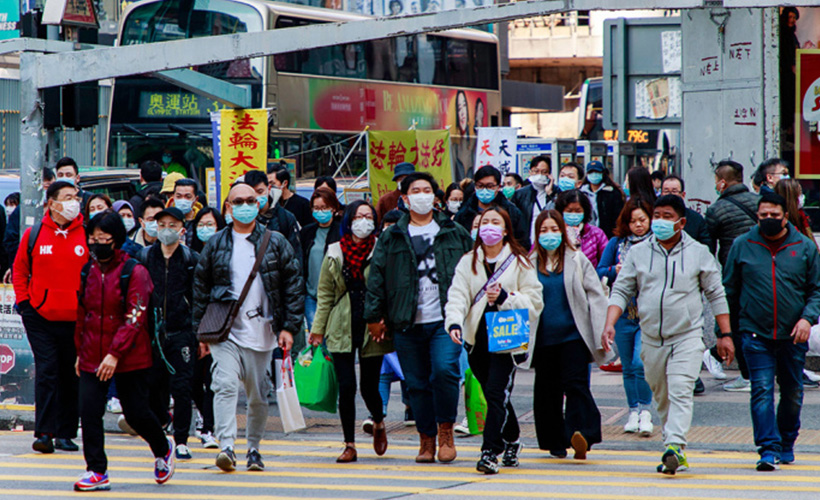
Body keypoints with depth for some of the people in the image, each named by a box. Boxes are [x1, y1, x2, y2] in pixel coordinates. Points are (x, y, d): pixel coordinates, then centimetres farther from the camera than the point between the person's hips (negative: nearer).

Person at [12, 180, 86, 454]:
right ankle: (44, 433, -8)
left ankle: (65, 434, 16)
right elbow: (19, 270, 12)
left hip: (76, 319, 1)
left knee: (71, 376, 6)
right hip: (41, 317, -1)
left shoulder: (88, 236, 2)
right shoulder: (34, 234, 1)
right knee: (46, 371, -8)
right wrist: (23, 301, 3)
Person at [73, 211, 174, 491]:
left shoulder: (134, 272, -10)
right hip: (92, 358, 5)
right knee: (89, 412, -6)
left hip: (129, 358, -5)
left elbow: (134, 318, -15)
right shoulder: (88, 271, 8)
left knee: (136, 412, 3)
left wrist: (115, 353, -22)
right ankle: (97, 471, 1)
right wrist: (80, 352, 16)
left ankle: (163, 449, 32)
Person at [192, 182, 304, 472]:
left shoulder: (276, 244, 6)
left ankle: (254, 449, 23)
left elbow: (293, 285, 6)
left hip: (261, 331, 1)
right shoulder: (216, 245, 7)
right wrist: (201, 331, 6)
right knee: (225, 385, -18)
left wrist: (289, 327, -1)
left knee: (258, 394, 8)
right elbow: (201, 288, 11)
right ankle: (226, 447, -24)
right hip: (225, 330, -1)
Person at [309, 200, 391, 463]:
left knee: (369, 386, 2)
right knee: (346, 387, -4)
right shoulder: (334, 254, 7)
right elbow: (325, 295, 11)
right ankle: (350, 445, 4)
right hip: (342, 330, 2)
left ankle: (378, 423, 34)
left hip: (371, 329, -2)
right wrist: (318, 328, 7)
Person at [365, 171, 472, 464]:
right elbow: (376, 277, 9)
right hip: (407, 324, 2)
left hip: (445, 319, -1)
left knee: (444, 370, -19)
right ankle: (426, 439, 13)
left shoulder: (455, 234, 10)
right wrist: (374, 315, 3)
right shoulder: (391, 238, 10)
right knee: (417, 383, 3)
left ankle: (446, 429, -2)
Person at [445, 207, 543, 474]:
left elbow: (534, 301, -1)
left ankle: (490, 452, -18)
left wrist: (505, 298, -16)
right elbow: (457, 295, -4)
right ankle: (511, 441, 31)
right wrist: (454, 322, -22)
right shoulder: (468, 262, 10)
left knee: (497, 393, -15)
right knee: (495, 395, 10)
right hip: (477, 338, 3)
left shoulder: (519, 262, 4)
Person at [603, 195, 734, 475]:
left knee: (680, 393, -19)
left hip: (688, 337, -3)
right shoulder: (638, 254, 6)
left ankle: (675, 447, -29)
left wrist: (725, 334, 4)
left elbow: (716, 294, 8)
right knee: (661, 399, 10)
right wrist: (609, 325, -10)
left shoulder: (698, 253, 3)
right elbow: (621, 292, 6)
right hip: (651, 339, 3)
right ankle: (675, 456, 21)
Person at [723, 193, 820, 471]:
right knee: (762, 391, -12)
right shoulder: (742, 246, 3)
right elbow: (729, 290, 9)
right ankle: (769, 449, -14)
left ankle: (786, 445, 30)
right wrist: (728, 330, 6)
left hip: (793, 335, 1)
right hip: (755, 333, -1)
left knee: (792, 393, 12)